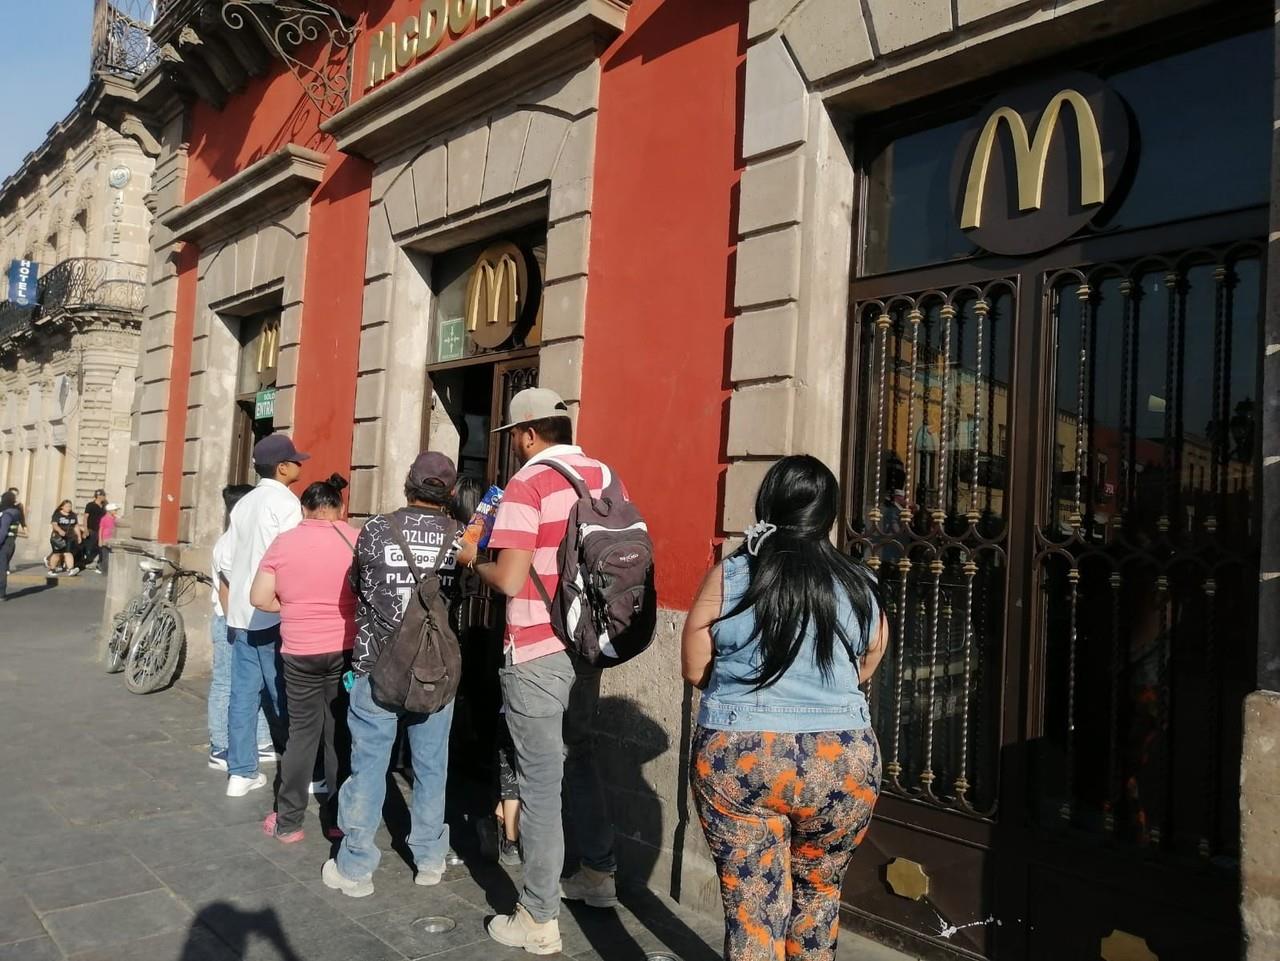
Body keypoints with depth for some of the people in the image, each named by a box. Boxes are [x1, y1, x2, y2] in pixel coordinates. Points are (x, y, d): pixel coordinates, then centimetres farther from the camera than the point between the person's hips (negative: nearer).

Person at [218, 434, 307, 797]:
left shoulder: (244, 503, 13)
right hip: (274, 613, -7)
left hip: (242, 612, 8)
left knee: (243, 693, 9)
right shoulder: (285, 502, -12)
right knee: (286, 696, -1)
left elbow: (227, 563, 14)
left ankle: (241, 773, 14)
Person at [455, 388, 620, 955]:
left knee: (541, 779, 2)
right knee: (579, 759, 23)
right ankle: (597, 875, 37)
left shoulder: (528, 484, -15)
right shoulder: (605, 476, 5)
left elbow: (510, 581, -20)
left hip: (537, 653, -7)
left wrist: (471, 561, -1)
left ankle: (539, 920, 14)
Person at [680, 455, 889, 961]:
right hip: (842, 764, 3)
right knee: (817, 892, 25)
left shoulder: (729, 575, -6)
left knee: (753, 908, 8)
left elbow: (694, 669, 1)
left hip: (738, 760, -2)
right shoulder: (859, 585, -1)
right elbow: (863, 671, 13)